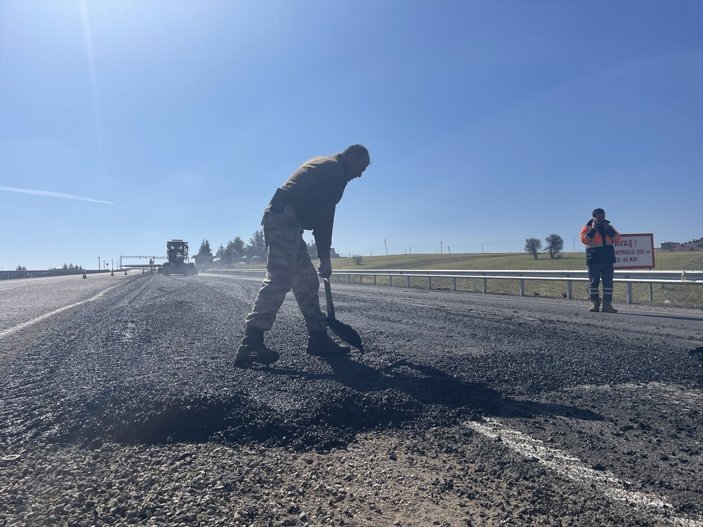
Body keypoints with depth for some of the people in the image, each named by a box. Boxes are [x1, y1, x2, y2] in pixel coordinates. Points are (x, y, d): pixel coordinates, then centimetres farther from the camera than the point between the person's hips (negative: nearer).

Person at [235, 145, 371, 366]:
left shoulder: (322, 165, 28)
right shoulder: (335, 171, -3)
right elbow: (325, 217, -9)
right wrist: (325, 258, -5)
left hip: (279, 221, 10)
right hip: (285, 221, -10)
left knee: (308, 280, 8)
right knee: (278, 280, -18)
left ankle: (318, 338, 12)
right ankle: (251, 344, -23)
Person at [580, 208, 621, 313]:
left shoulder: (609, 227, 16)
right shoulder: (587, 228, 2)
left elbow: (617, 239, 3)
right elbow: (584, 240, -14)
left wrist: (608, 229, -5)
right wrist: (593, 229, -14)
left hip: (608, 260, 4)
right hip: (594, 260, -4)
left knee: (608, 282, 1)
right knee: (593, 282, 1)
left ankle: (607, 304, 4)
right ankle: (594, 303, 9)